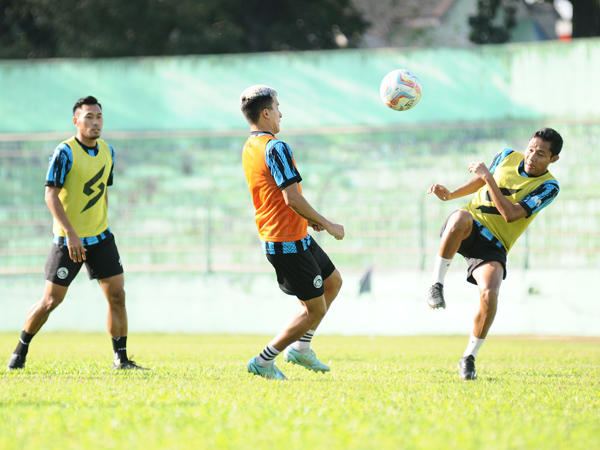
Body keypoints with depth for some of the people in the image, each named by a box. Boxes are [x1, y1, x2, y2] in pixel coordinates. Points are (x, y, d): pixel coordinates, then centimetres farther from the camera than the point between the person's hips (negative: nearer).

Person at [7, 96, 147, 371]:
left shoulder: (107, 152, 7)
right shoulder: (65, 153, -14)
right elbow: (51, 196, -18)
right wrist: (70, 233, -25)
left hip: (100, 237, 6)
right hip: (68, 240, -5)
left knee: (117, 295, -3)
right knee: (51, 300, -1)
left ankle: (120, 359, 5)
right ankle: (21, 350, 18)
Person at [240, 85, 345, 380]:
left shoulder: (250, 149, 11)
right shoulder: (275, 148, -20)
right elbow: (292, 198, -26)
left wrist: (308, 219, 17)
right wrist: (328, 225, -16)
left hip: (273, 236, 10)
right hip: (289, 242, -10)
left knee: (333, 282, 22)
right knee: (315, 309, -2)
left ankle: (300, 347, 24)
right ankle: (263, 362, 2)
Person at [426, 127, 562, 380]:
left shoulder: (548, 187, -8)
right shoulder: (508, 157, 4)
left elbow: (510, 214, -19)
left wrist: (488, 177, -21)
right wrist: (450, 195, 11)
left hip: (493, 245, -1)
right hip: (468, 229, 1)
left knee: (490, 293, -28)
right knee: (461, 218, -39)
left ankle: (469, 358, -8)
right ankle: (437, 285, -25)